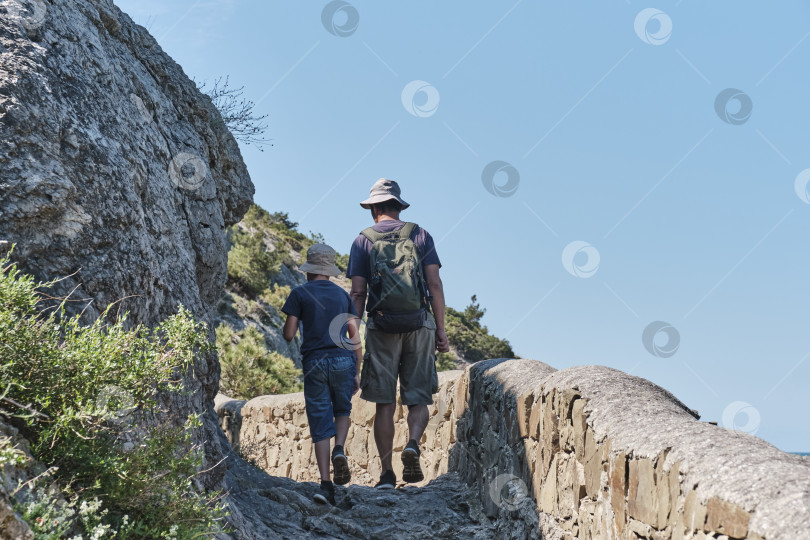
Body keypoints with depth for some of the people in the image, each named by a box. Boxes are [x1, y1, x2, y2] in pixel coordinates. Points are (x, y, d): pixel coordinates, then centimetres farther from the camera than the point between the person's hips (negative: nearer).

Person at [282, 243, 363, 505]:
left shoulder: (299, 294, 4)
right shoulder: (343, 295, 13)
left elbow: (288, 334, -2)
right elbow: (355, 336, 9)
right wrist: (357, 373, 14)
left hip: (314, 363, -2)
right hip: (343, 361, 2)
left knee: (320, 424, 2)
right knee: (342, 411, 23)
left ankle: (325, 483, -7)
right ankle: (339, 449, -7)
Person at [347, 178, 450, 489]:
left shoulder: (363, 241, 6)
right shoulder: (420, 236, 7)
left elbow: (358, 293, -1)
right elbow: (435, 285, 0)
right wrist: (441, 330, 3)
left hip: (381, 327, 0)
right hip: (419, 325, 0)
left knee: (384, 404, 5)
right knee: (418, 399, 8)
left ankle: (387, 474, 3)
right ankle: (413, 444, -19)